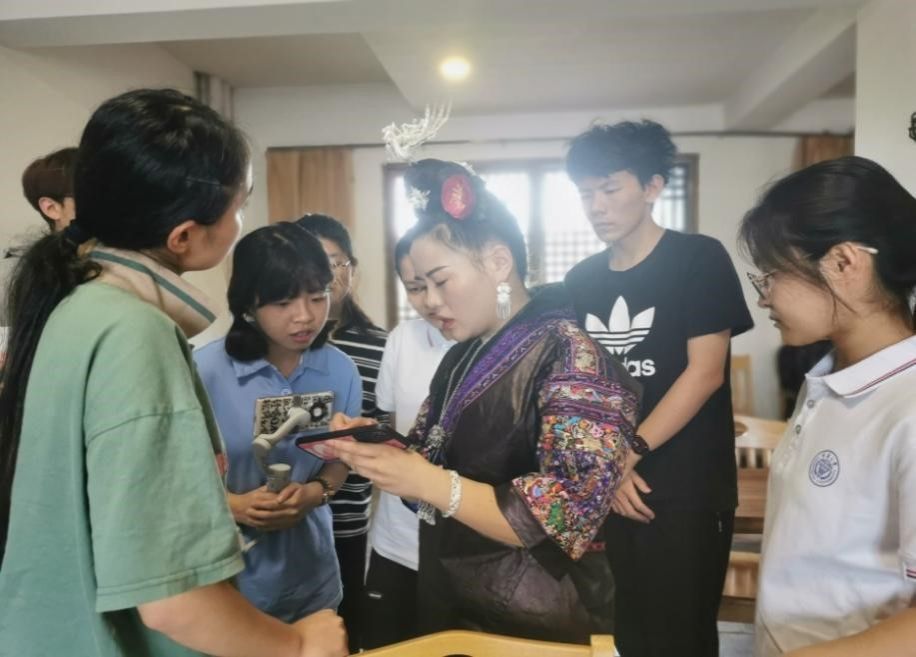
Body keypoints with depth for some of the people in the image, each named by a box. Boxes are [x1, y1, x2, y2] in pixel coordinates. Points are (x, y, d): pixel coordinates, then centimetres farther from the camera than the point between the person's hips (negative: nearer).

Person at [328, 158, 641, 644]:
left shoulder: (570, 358, -20)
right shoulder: (464, 356, 4)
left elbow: (571, 517, -26)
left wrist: (430, 484, -28)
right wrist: (375, 445, -7)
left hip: (536, 628, -7)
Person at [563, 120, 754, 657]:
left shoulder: (700, 259, -5)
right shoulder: (581, 281, 8)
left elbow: (705, 371, -12)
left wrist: (630, 452, -16)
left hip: (686, 491, -4)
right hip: (602, 489, 5)